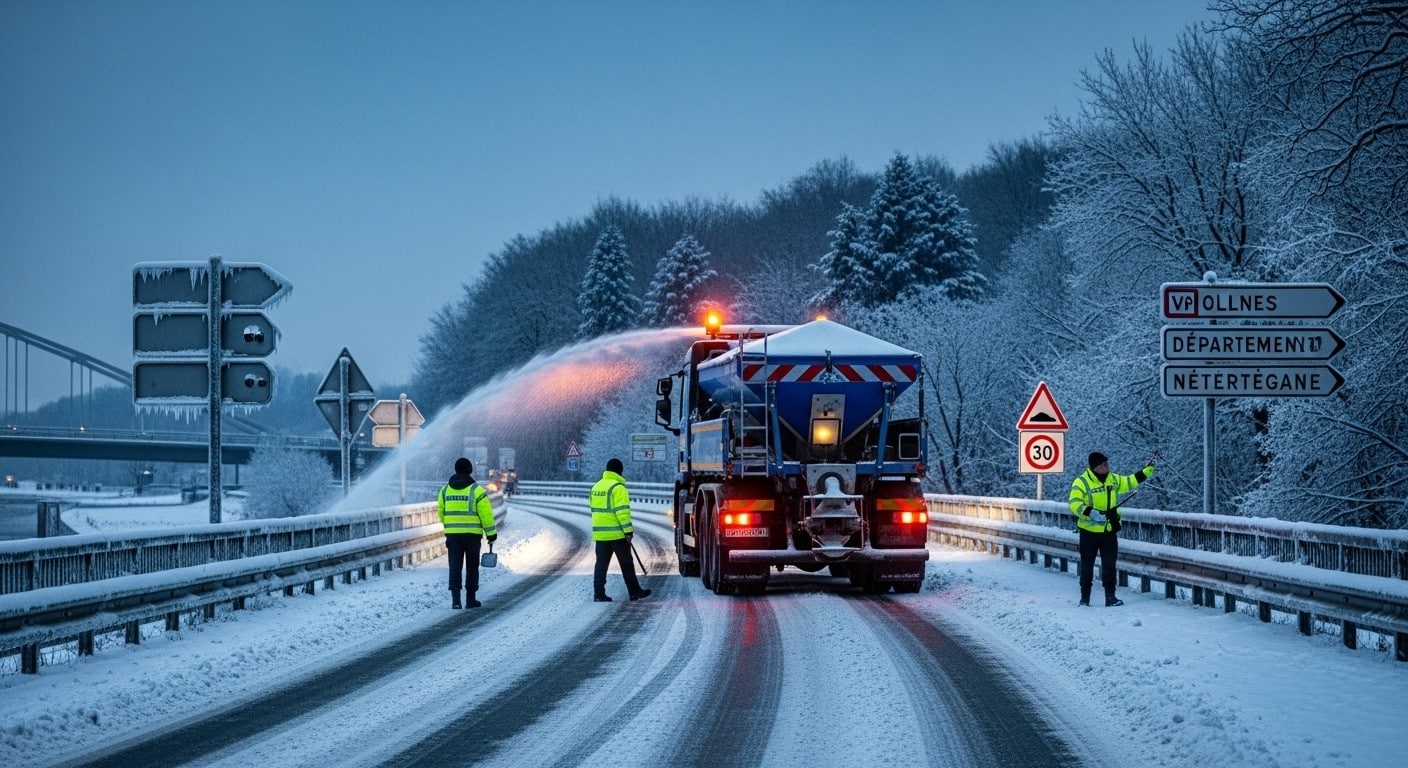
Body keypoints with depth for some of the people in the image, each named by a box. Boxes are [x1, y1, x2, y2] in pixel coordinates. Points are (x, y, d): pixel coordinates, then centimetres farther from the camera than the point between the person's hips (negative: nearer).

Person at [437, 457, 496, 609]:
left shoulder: (445, 490, 5)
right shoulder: (477, 490, -7)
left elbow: (441, 513, 13)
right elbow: (486, 514, -9)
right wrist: (491, 533, 0)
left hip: (452, 534, 3)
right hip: (472, 534, -2)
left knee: (455, 567, 2)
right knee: (472, 567, 10)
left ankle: (455, 599, -12)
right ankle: (470, 599, 14)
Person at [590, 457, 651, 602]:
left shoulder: (596, 487, 13)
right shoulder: (618, 487, -12)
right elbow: (622, 511, -19)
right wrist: (628, 530, -18)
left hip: (600, 533, 7)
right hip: (617, 534, -7)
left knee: (601, 563, 7)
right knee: (626, 563, 3)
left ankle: (598, 593, 1)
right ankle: (634, 592, 10)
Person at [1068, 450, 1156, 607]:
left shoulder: (1113, 480, 7)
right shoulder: (1081, 482, -12)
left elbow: (1130, 482, 20)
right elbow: (1074, 504, -20)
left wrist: (1147, 471, 14)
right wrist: (1090, 512, -34)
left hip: (1110, 531, 4)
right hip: (1089, 531, -4)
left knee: (1110, 564, 2)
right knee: (1087, 565, 6)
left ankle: (1110, 596, 7)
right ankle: (1085, 598, 15)